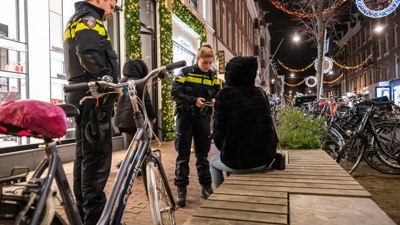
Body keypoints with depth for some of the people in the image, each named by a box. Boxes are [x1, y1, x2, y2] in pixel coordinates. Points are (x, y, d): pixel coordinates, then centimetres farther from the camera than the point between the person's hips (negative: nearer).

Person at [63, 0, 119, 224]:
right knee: (98, 156, -9)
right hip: (93, 97, -11)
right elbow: (88, 55, -23)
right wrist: (111, 82, -17)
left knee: (85, 155, 13)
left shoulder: (76, 20, 28)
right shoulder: (88, 18, -4)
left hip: (82, 96, 11)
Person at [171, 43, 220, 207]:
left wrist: (214, 100, -10)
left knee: (202, 154, 11)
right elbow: (175, 93, -10)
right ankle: (181, 189, 12)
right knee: (183, 155, 2)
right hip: (185, 117, -2)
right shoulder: (185, 72, -3)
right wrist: (194, 101, -21)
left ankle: (206, 186, 23)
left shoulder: (213, 77, 7)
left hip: (203, 118, 3)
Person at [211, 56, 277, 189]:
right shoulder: (261, 93, 4)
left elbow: (219, 132, -8)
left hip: (238, 163, -4)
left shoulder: (224, 95, -9)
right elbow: (269, 126, 8)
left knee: (214, 162, 29)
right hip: (265, 160, 5)